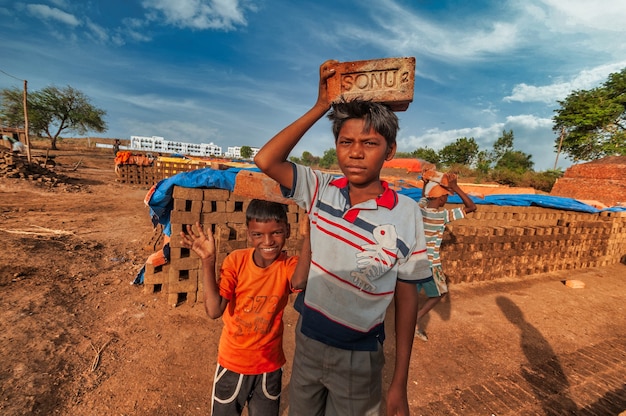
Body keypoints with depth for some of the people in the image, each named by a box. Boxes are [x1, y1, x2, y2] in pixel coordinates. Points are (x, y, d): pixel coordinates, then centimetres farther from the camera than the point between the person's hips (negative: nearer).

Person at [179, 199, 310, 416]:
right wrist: (208, 261, -34)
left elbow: (299, 282, -42)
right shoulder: (236, 261, -19)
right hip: (232, 363, 0)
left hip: (269, 366, 0)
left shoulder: (288, 265, -18)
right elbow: (214, 311, -26)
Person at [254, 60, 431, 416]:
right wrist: (321, 106, -17)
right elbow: (267, 160, -16)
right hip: (307, 340, 4)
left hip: (358, 356, -3)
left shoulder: (406, 214, -18)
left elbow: (407, 297, -11)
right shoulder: (322, 190, -10)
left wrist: (400, 384, -7)